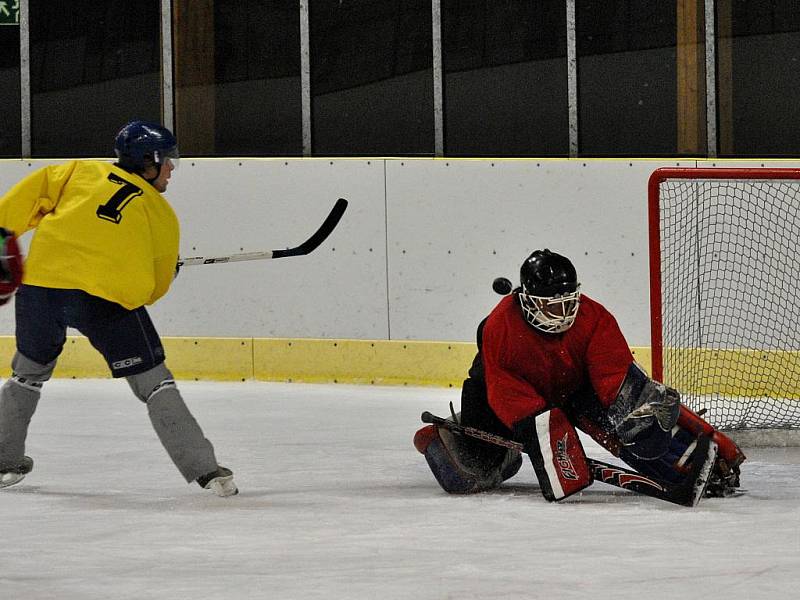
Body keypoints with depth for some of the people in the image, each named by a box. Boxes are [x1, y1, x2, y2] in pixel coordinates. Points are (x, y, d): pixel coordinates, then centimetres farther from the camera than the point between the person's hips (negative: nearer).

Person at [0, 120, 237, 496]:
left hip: (39, 281, 3)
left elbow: (34, 190, 8)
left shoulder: (82, 171, 19)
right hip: (107, 295, -3)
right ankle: (204, 470, -2)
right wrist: (132, 293, 38)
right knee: (153, 381, 4)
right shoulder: (161, 215, 16)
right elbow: (157, 284, 20)